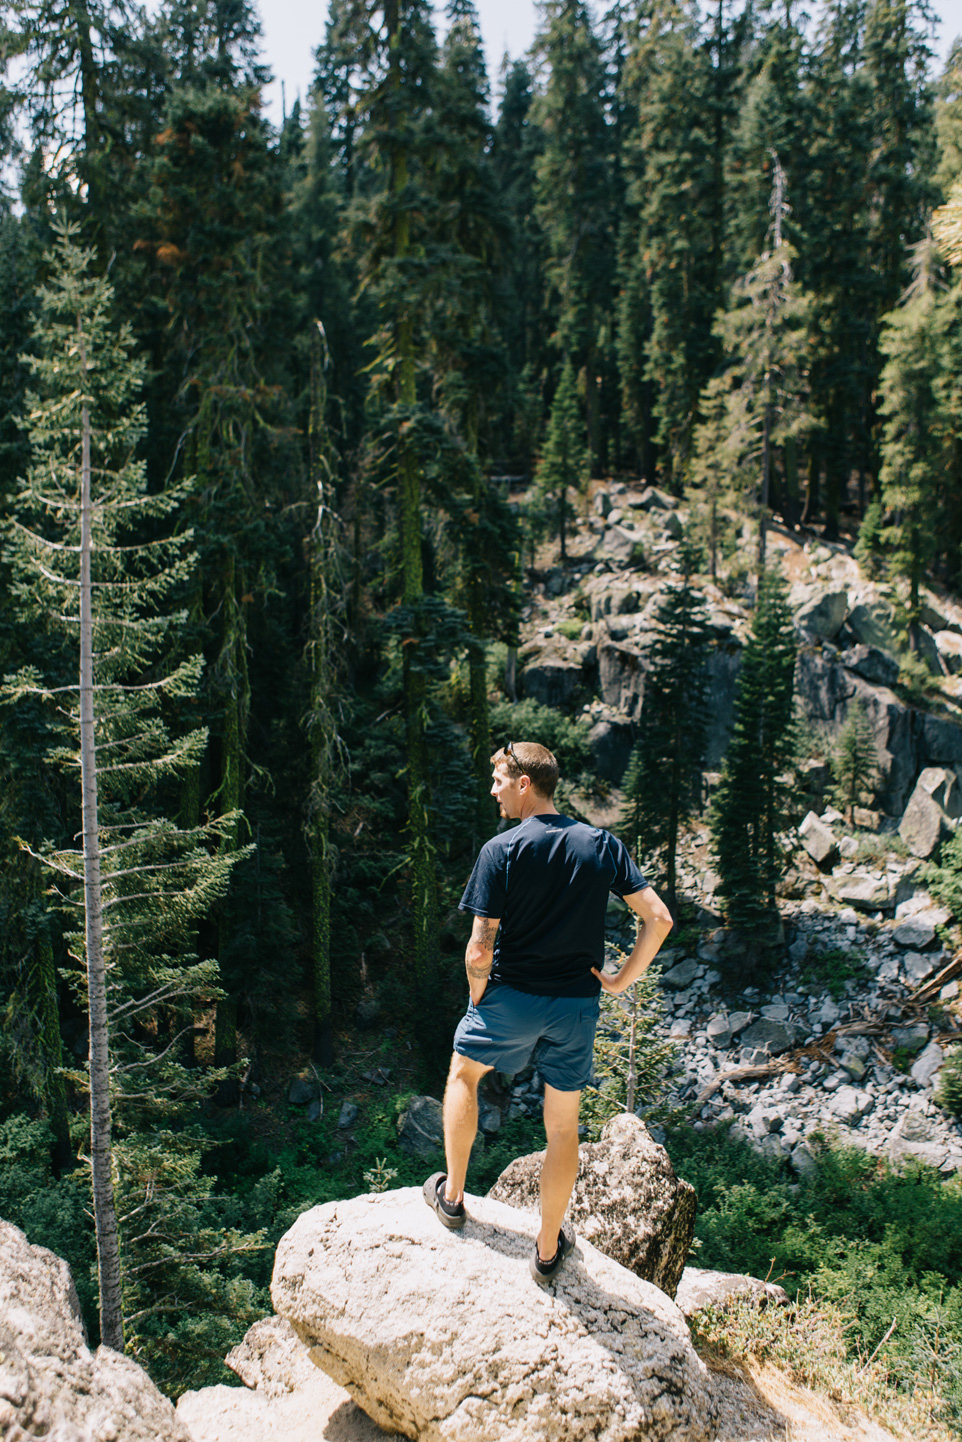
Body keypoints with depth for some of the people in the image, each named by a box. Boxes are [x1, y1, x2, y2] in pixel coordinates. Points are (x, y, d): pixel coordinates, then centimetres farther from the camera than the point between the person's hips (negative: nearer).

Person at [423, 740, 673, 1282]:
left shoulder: (501, 850, -14)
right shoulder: (603, 845, -2)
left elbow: (480, 952, -17)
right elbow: (659, 919, -5)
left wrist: (479, 997, 2)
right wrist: (621, 980, 4)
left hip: (512, 998, -3)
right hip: (578, 1007, 3)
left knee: (464, 1073, 26)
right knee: (563, 1125, 17)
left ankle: (452, 1196, 36)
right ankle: (549, 1249, 29)